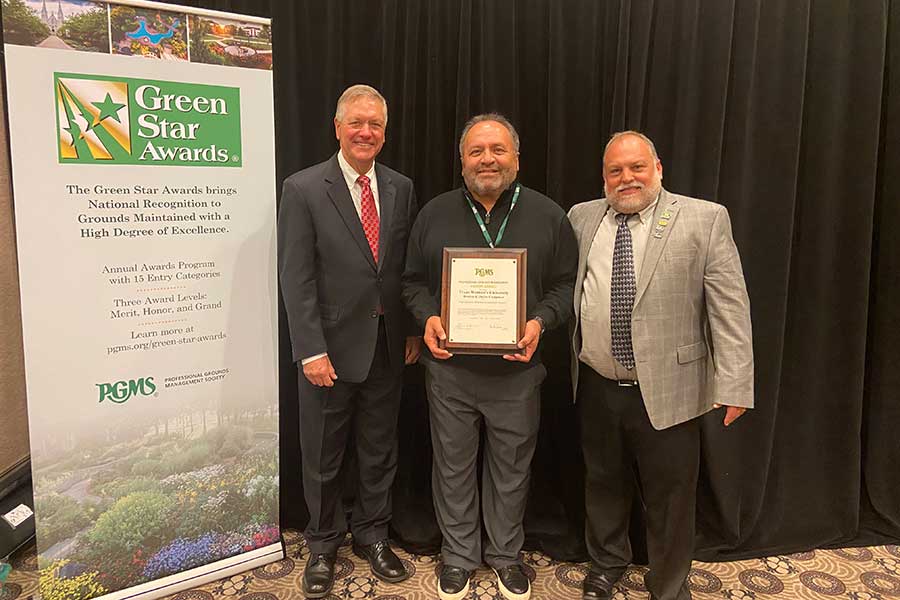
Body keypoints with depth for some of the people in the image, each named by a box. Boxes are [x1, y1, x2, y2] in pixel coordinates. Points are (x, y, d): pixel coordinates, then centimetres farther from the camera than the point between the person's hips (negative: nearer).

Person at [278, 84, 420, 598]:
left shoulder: (401, 188, 4)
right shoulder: (303, 188, -8)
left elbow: (411, 267, 9)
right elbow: (297, 278, -11)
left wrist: (414, 329, 5)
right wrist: (311, 350, -15)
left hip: (388, 344, 4)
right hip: (332, 345, -3)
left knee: (381, 450, 17)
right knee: (323, 457, 13)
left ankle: (372, 533, 37)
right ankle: (323, 543, 34)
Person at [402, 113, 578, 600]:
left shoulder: (548, 216, 1)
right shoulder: (434, 214, 4)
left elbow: (565, 284, 3)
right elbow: (414, 281, 9)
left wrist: (540, 321, -15)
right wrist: (427, 317, -10)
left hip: (516, 372, 0)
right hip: (449, 369, 1)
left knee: (510, 469, 14)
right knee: (453, 467, 13)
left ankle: (506, 555, 36)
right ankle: (458, 556, 34)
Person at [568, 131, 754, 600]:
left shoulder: (705, 219, -4)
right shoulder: (582, 218, 6)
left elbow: (729, 306, -8)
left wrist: (734, 383, -12)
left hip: (665, 390, -3)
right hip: (596, 388, 3)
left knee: (669, 498, 10)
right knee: (603, 485, 19)